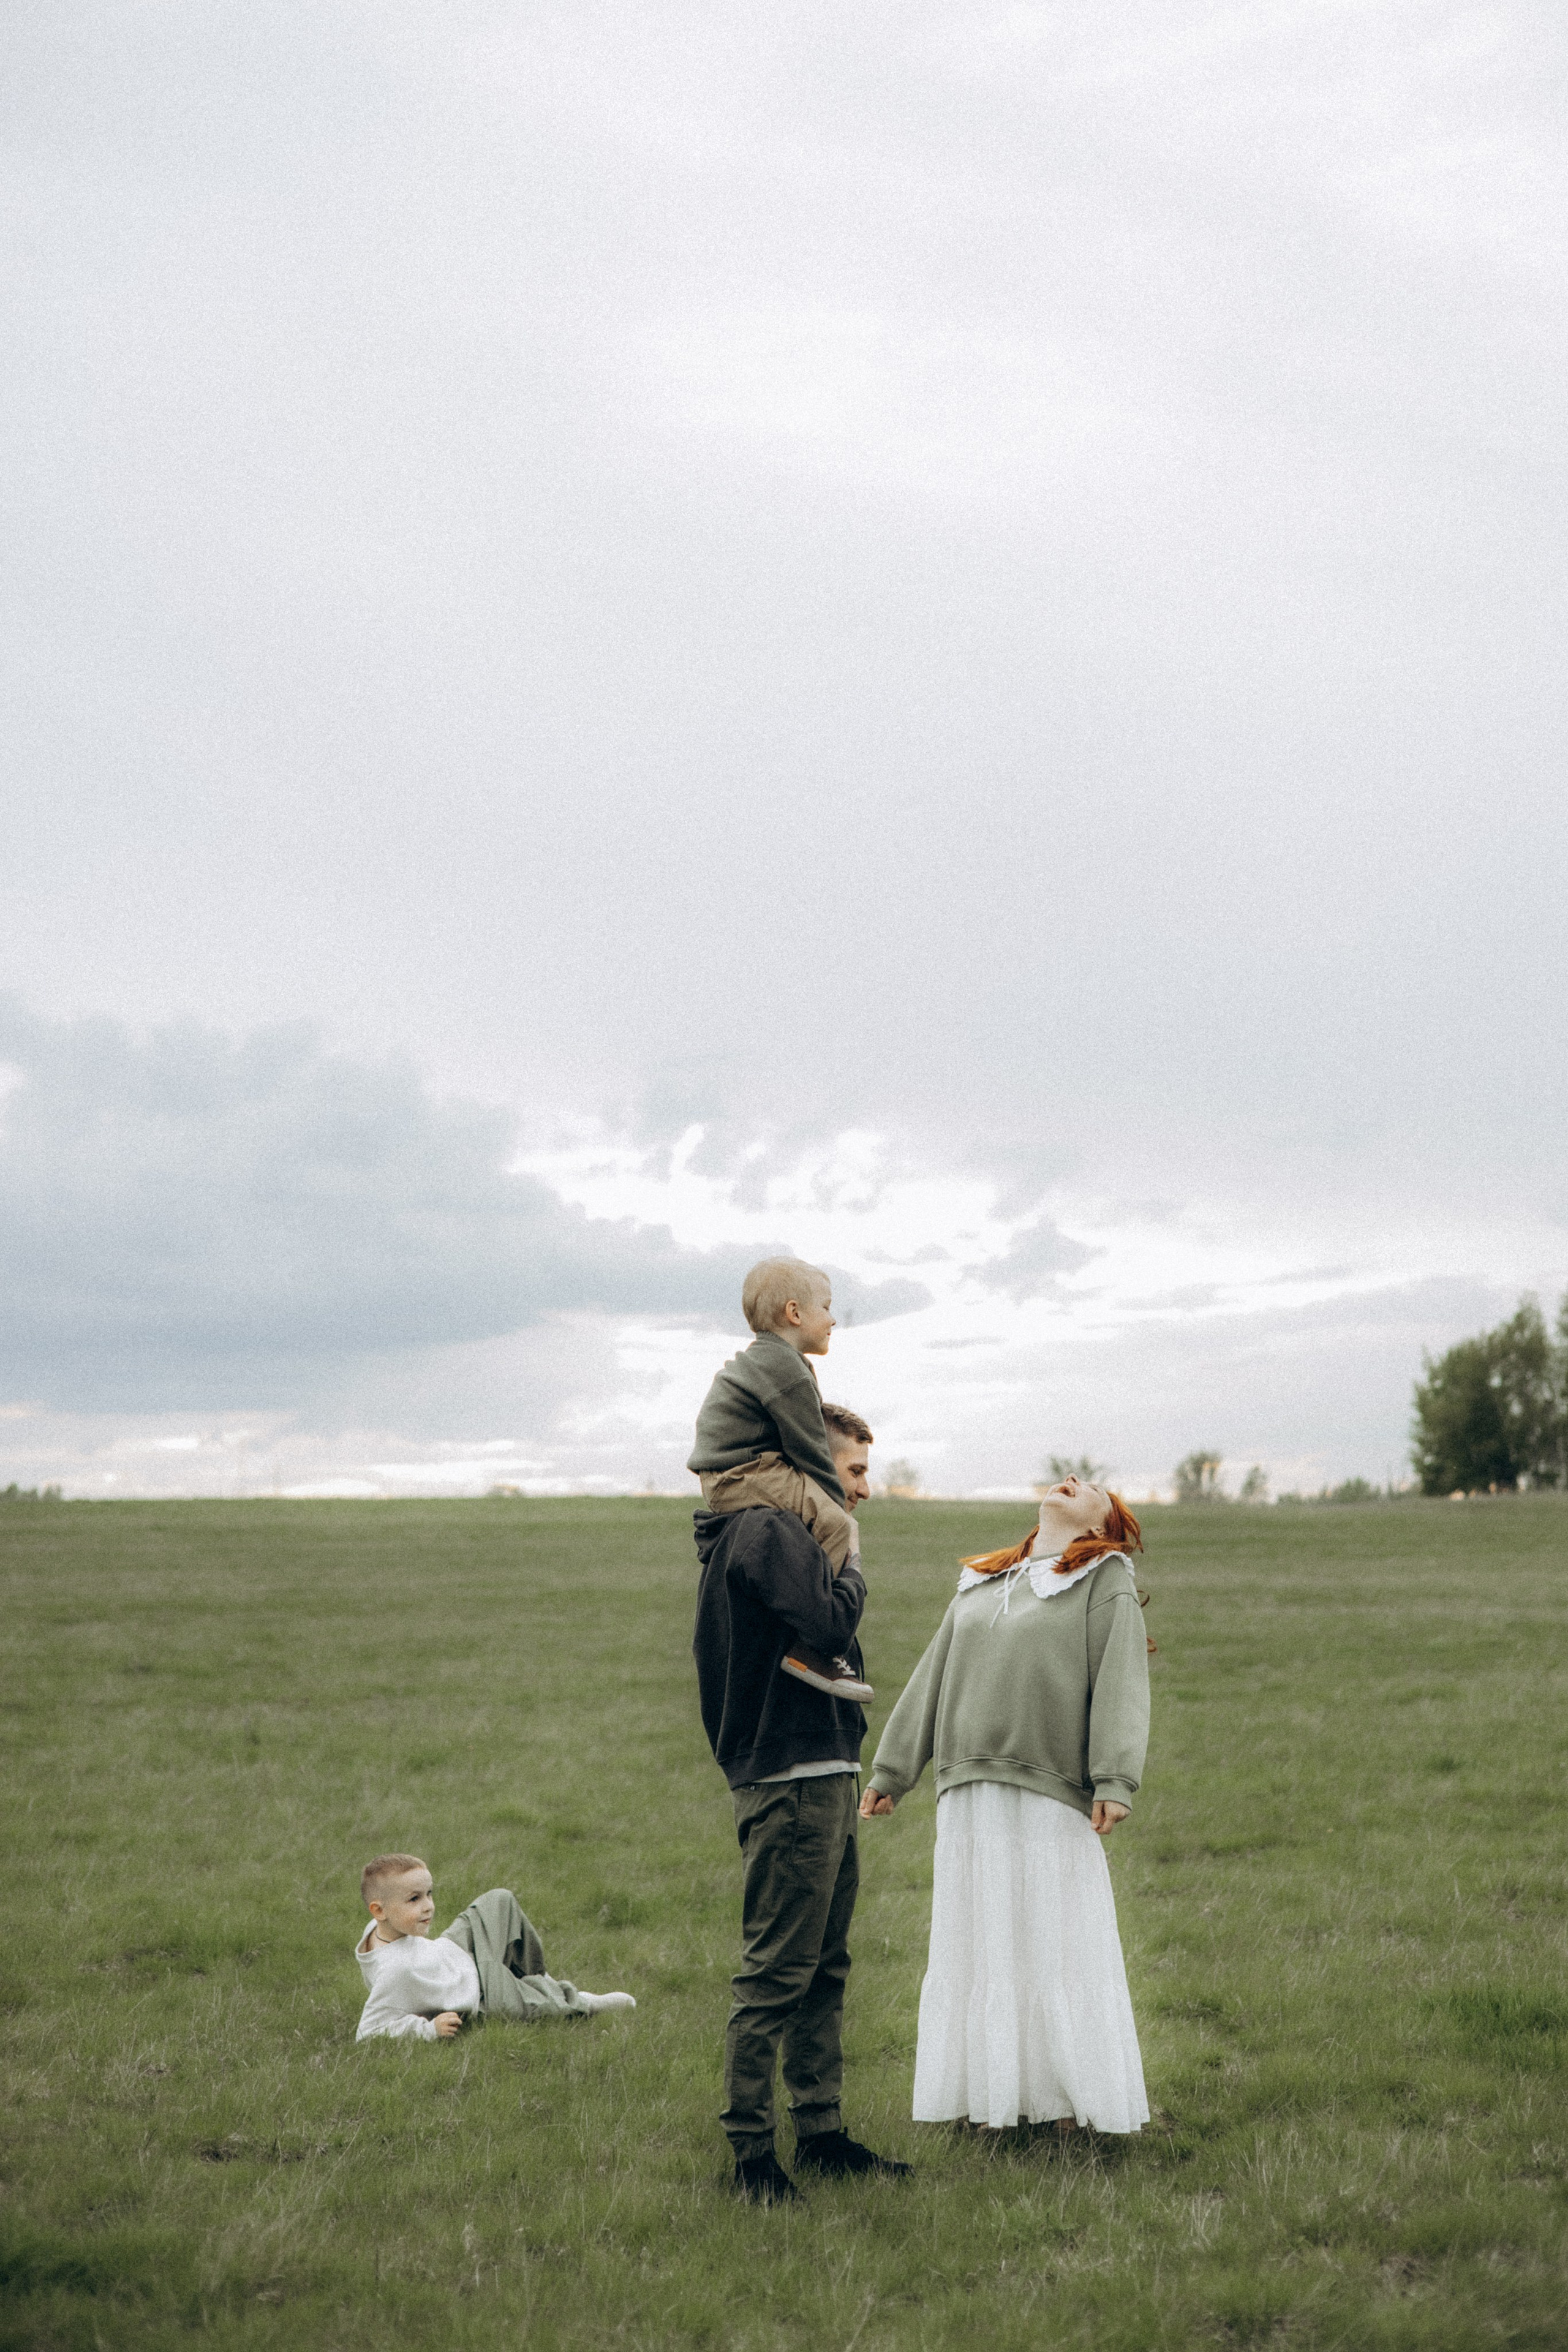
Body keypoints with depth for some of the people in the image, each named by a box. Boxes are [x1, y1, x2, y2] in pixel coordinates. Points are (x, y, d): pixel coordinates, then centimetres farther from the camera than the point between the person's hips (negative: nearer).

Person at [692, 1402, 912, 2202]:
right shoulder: (768, 1534, -13)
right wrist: (852, 1575, -9)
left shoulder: (786, 1535, 21)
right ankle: (750, 2151, 1)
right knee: (776, 1971, -6)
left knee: (824, 1966, 15)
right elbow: (829, 1622, -27)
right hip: (791, 1782, -11)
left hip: (824, 1778, 11)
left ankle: (821, 2133, 23)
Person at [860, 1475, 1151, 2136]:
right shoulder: (978, 1586, 21)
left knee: (1057, 1945, -3)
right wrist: (890, 1772, 19)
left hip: (1052, 1796, -5)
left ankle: (1067, 2100, 7)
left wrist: (1115, 1782, -18)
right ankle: (995, 2098, 14)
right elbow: (930, 1682, 22)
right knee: (978, 1945, 6)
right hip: (970, 1800, 5)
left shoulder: (1104, 1585, 5)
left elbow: (1121, 1684, -6)